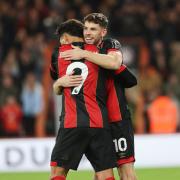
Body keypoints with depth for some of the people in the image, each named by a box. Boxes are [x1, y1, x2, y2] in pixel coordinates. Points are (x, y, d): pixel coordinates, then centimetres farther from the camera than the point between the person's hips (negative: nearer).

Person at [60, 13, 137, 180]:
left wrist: (84, 54, -28)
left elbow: (114, 62, -30)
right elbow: (57, 89, 3)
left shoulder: (110, 45, -4)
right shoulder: (77, 54, 9)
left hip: (117, 118, -5)